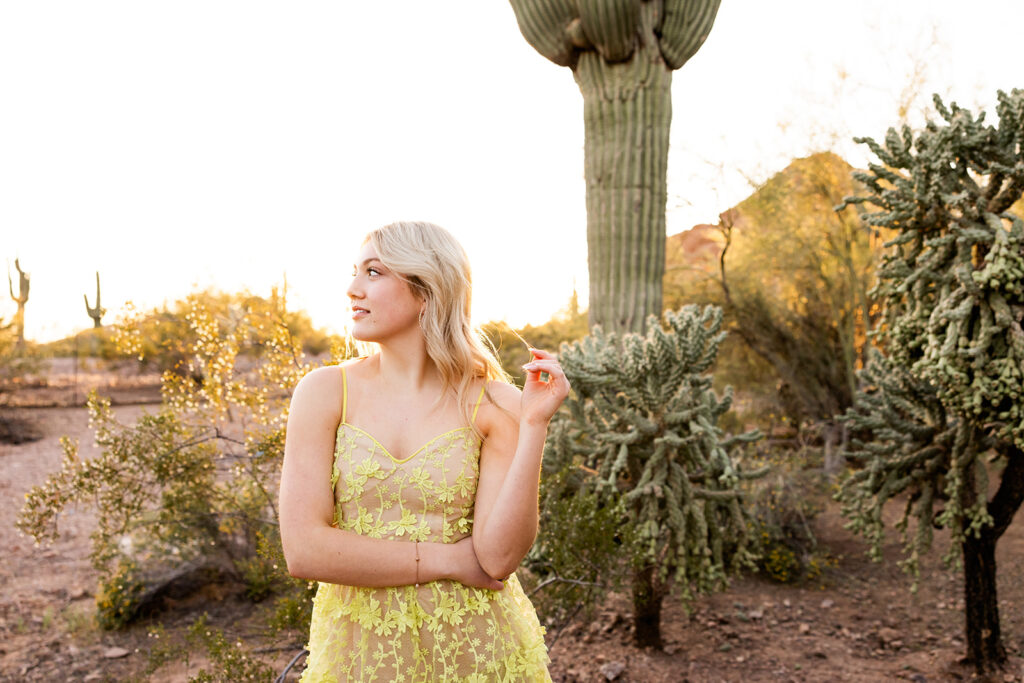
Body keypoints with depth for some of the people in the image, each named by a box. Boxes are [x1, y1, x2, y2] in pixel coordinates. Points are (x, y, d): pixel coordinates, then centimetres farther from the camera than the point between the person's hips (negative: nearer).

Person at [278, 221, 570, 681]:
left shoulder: (492, 403, -8)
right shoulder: (325, 392, -7)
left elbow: (499, 557, -15)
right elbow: (304, 550, -13)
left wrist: (534, 423, -21)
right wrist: (446, 560, -13)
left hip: (474, 644, 0)